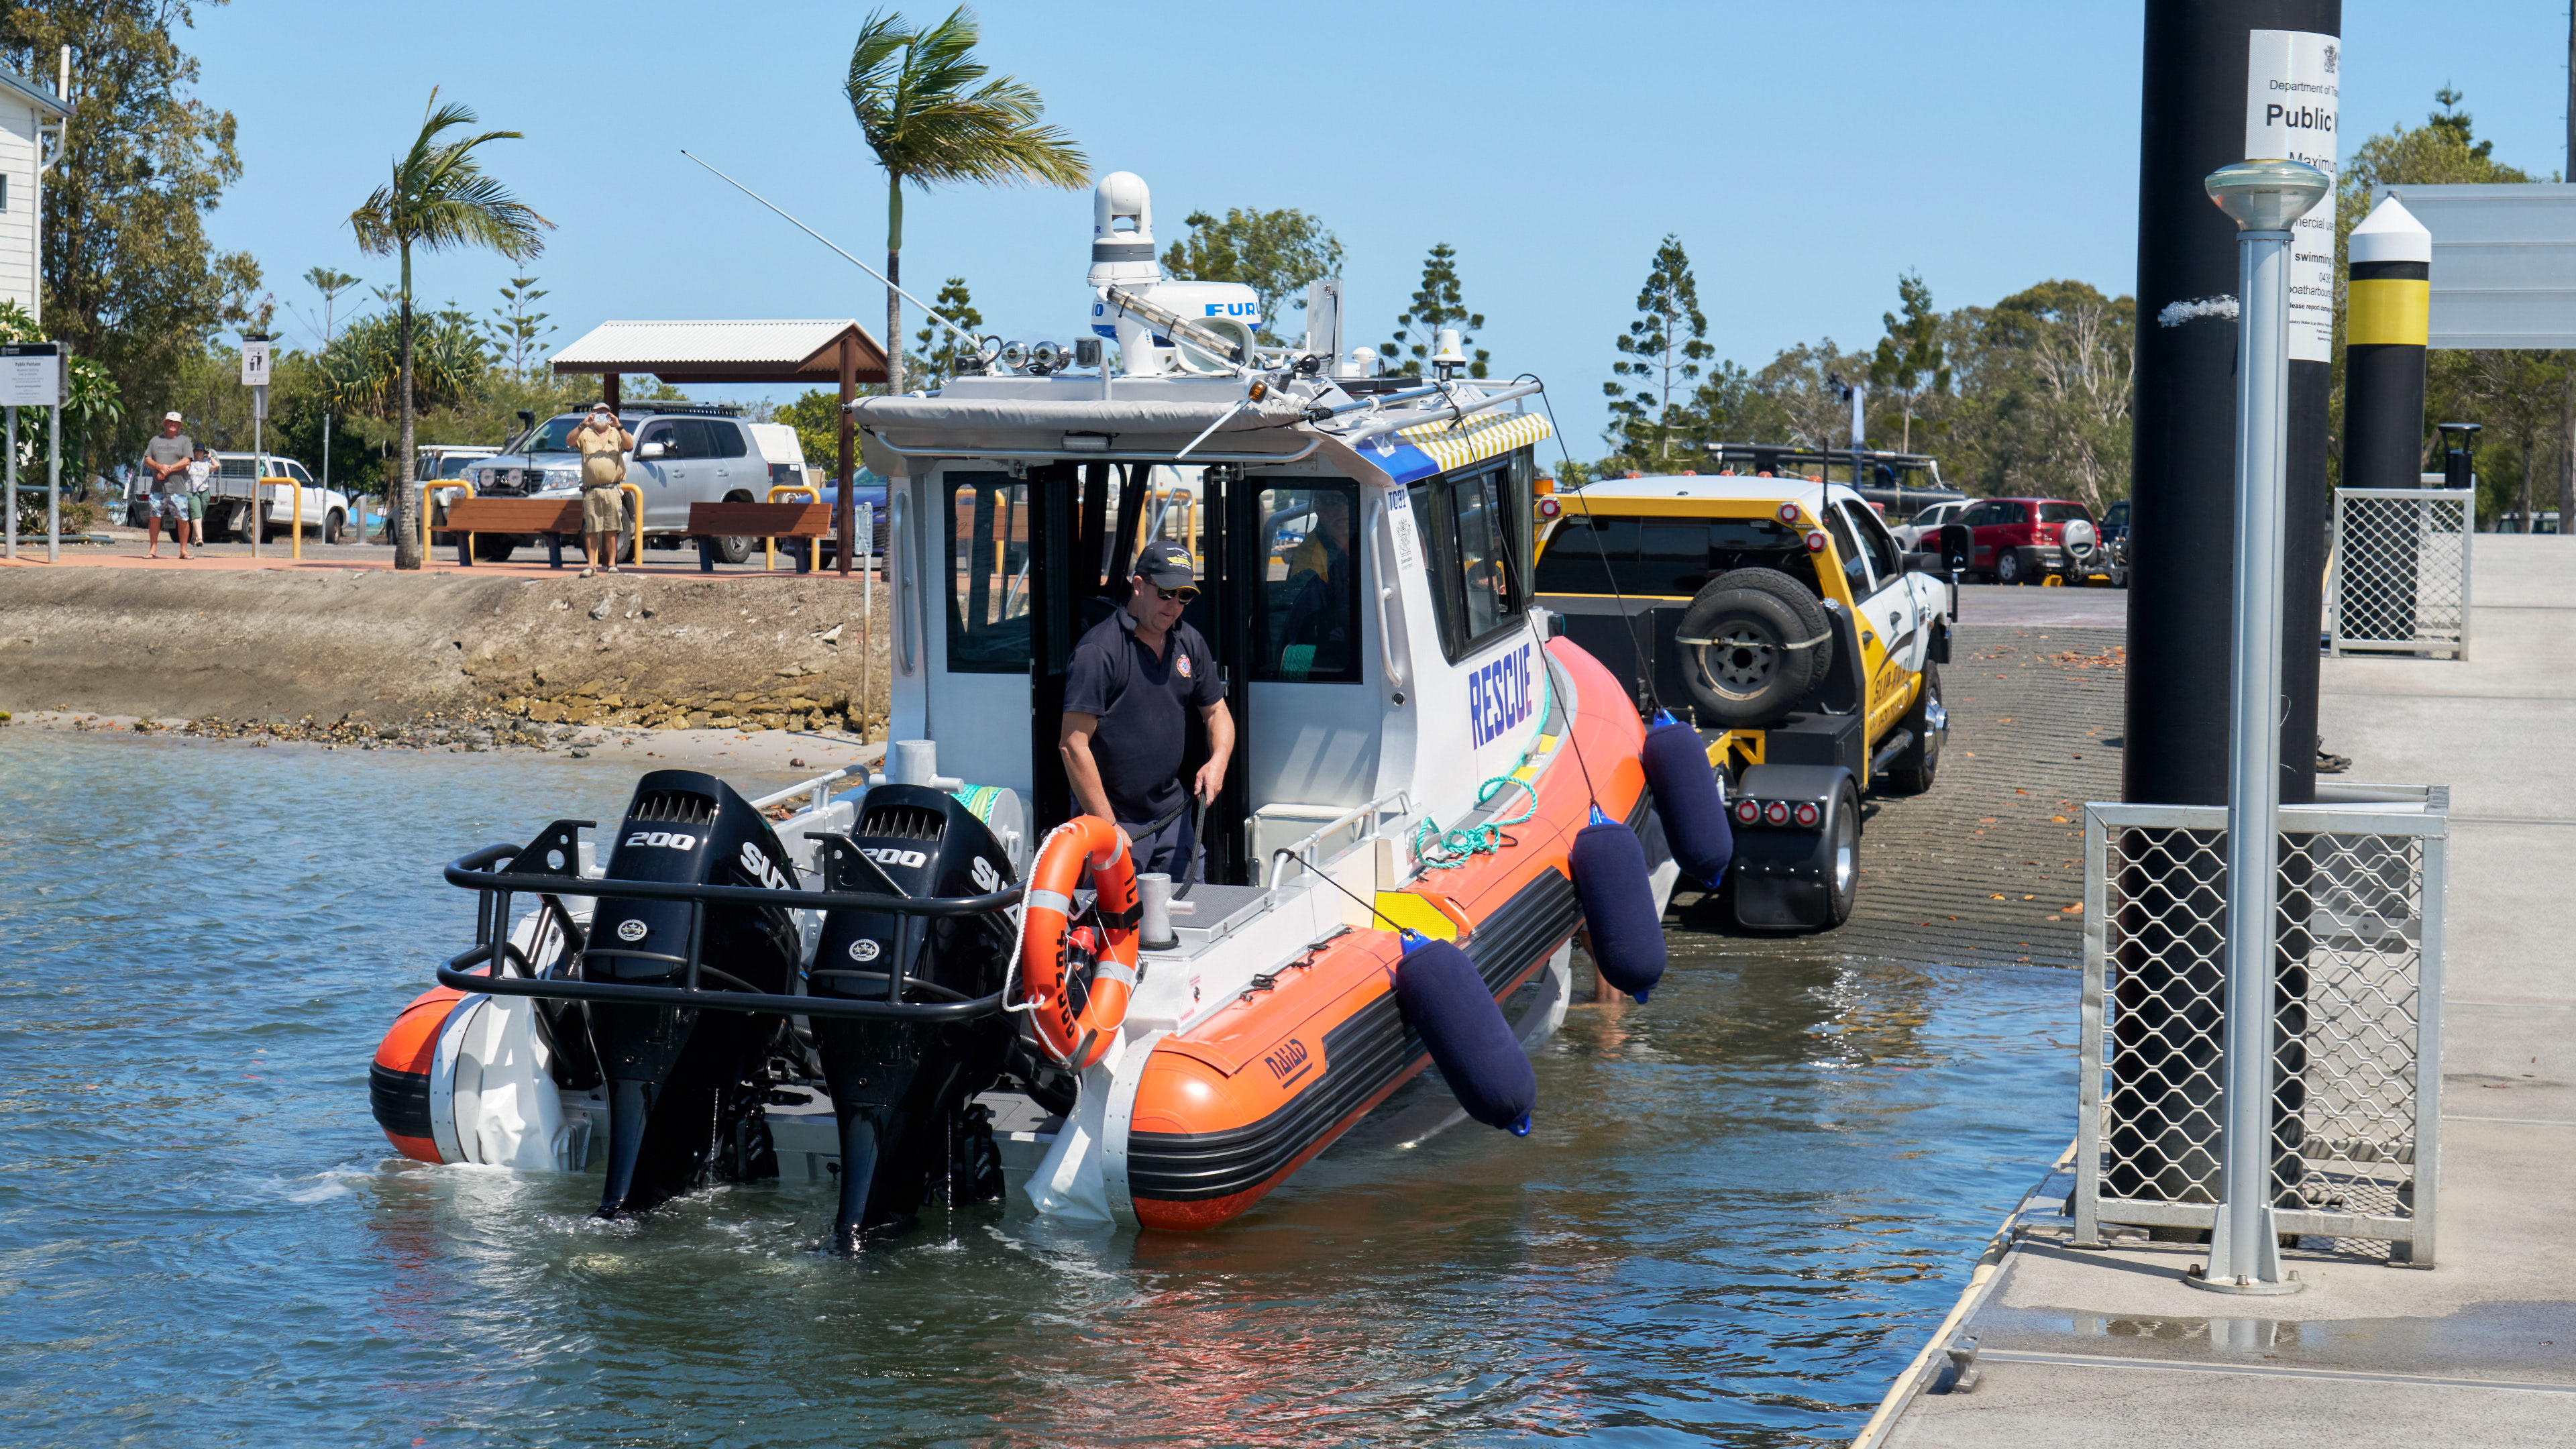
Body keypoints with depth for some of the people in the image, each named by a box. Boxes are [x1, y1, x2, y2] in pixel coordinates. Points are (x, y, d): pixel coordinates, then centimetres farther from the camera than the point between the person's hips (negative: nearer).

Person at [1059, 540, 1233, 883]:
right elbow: (1073, 745, -19)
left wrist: (1218, 761, -4)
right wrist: (1107, 827, -20)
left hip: (1173, 814, 6)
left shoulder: (1189, 643, 8)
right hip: (1113, 817, -6)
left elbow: (1217, 712, 19)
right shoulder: (1099, 651, -15)